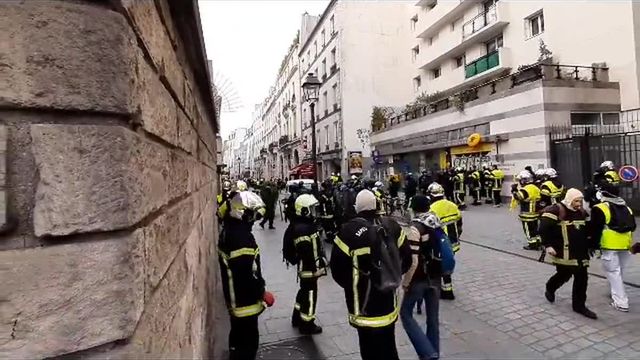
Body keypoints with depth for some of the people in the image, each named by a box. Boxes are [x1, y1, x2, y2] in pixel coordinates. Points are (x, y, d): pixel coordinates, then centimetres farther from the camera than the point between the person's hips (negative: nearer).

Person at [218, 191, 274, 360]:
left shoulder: (228, 230, 2)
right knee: (249, 339, 8)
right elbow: (246, 276, -29)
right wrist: (263, 293, -15)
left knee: (238, 335, 27)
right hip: (245, 300, -10)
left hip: (234, 297, 10)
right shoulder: (242, 237, -30)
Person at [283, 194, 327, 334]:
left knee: (304, 292, 23)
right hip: (309, 268, -11)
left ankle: (297, 318, 39)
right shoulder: (302, 229, -27)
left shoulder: (302, 224, 8)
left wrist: (320, 263, 23)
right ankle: (307, 325, 21)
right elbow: (306, 253, -29)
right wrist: (316, 267, -23)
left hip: (307, 267, 11)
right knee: (310, 295, 4)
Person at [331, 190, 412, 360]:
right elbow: (406, 260, 3)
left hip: (365, 308, -4)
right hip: (388, 303, 5)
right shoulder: (391, 226, -5)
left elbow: (337, 270, -13)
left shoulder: (349, 231, -19)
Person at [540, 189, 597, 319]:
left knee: (582, 277, 7)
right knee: (564, 275, 1)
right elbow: (544, 228, -18)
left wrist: (590, 245, 20)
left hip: (580, 252, 7)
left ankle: (579, 305, 23)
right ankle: (550, 289, 30)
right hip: (563, 252, -7)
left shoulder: (581, 212, 10)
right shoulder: (556, 210, -15)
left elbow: (586, 230, 24)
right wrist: (548, 245, -19)